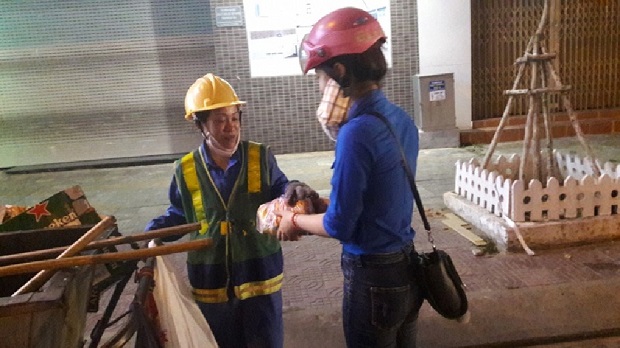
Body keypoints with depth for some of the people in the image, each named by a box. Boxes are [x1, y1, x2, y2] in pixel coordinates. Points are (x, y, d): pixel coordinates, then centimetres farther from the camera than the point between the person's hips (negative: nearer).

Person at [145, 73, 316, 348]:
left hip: (260, 276, -1)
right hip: (211, 283, 1)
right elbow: (179, 215, 8)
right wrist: (152, 232, -9)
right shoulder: (186, 171, -3)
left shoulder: (260, 157, -6)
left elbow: (278, 191, 2)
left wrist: (292, 189, -20)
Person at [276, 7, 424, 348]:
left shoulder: (357, 132, -25)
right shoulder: (401, 119, 1)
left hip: (373, 275, -8)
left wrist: (294, 220, -2)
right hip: (406, 265, 8)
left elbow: (340, 226, -19)